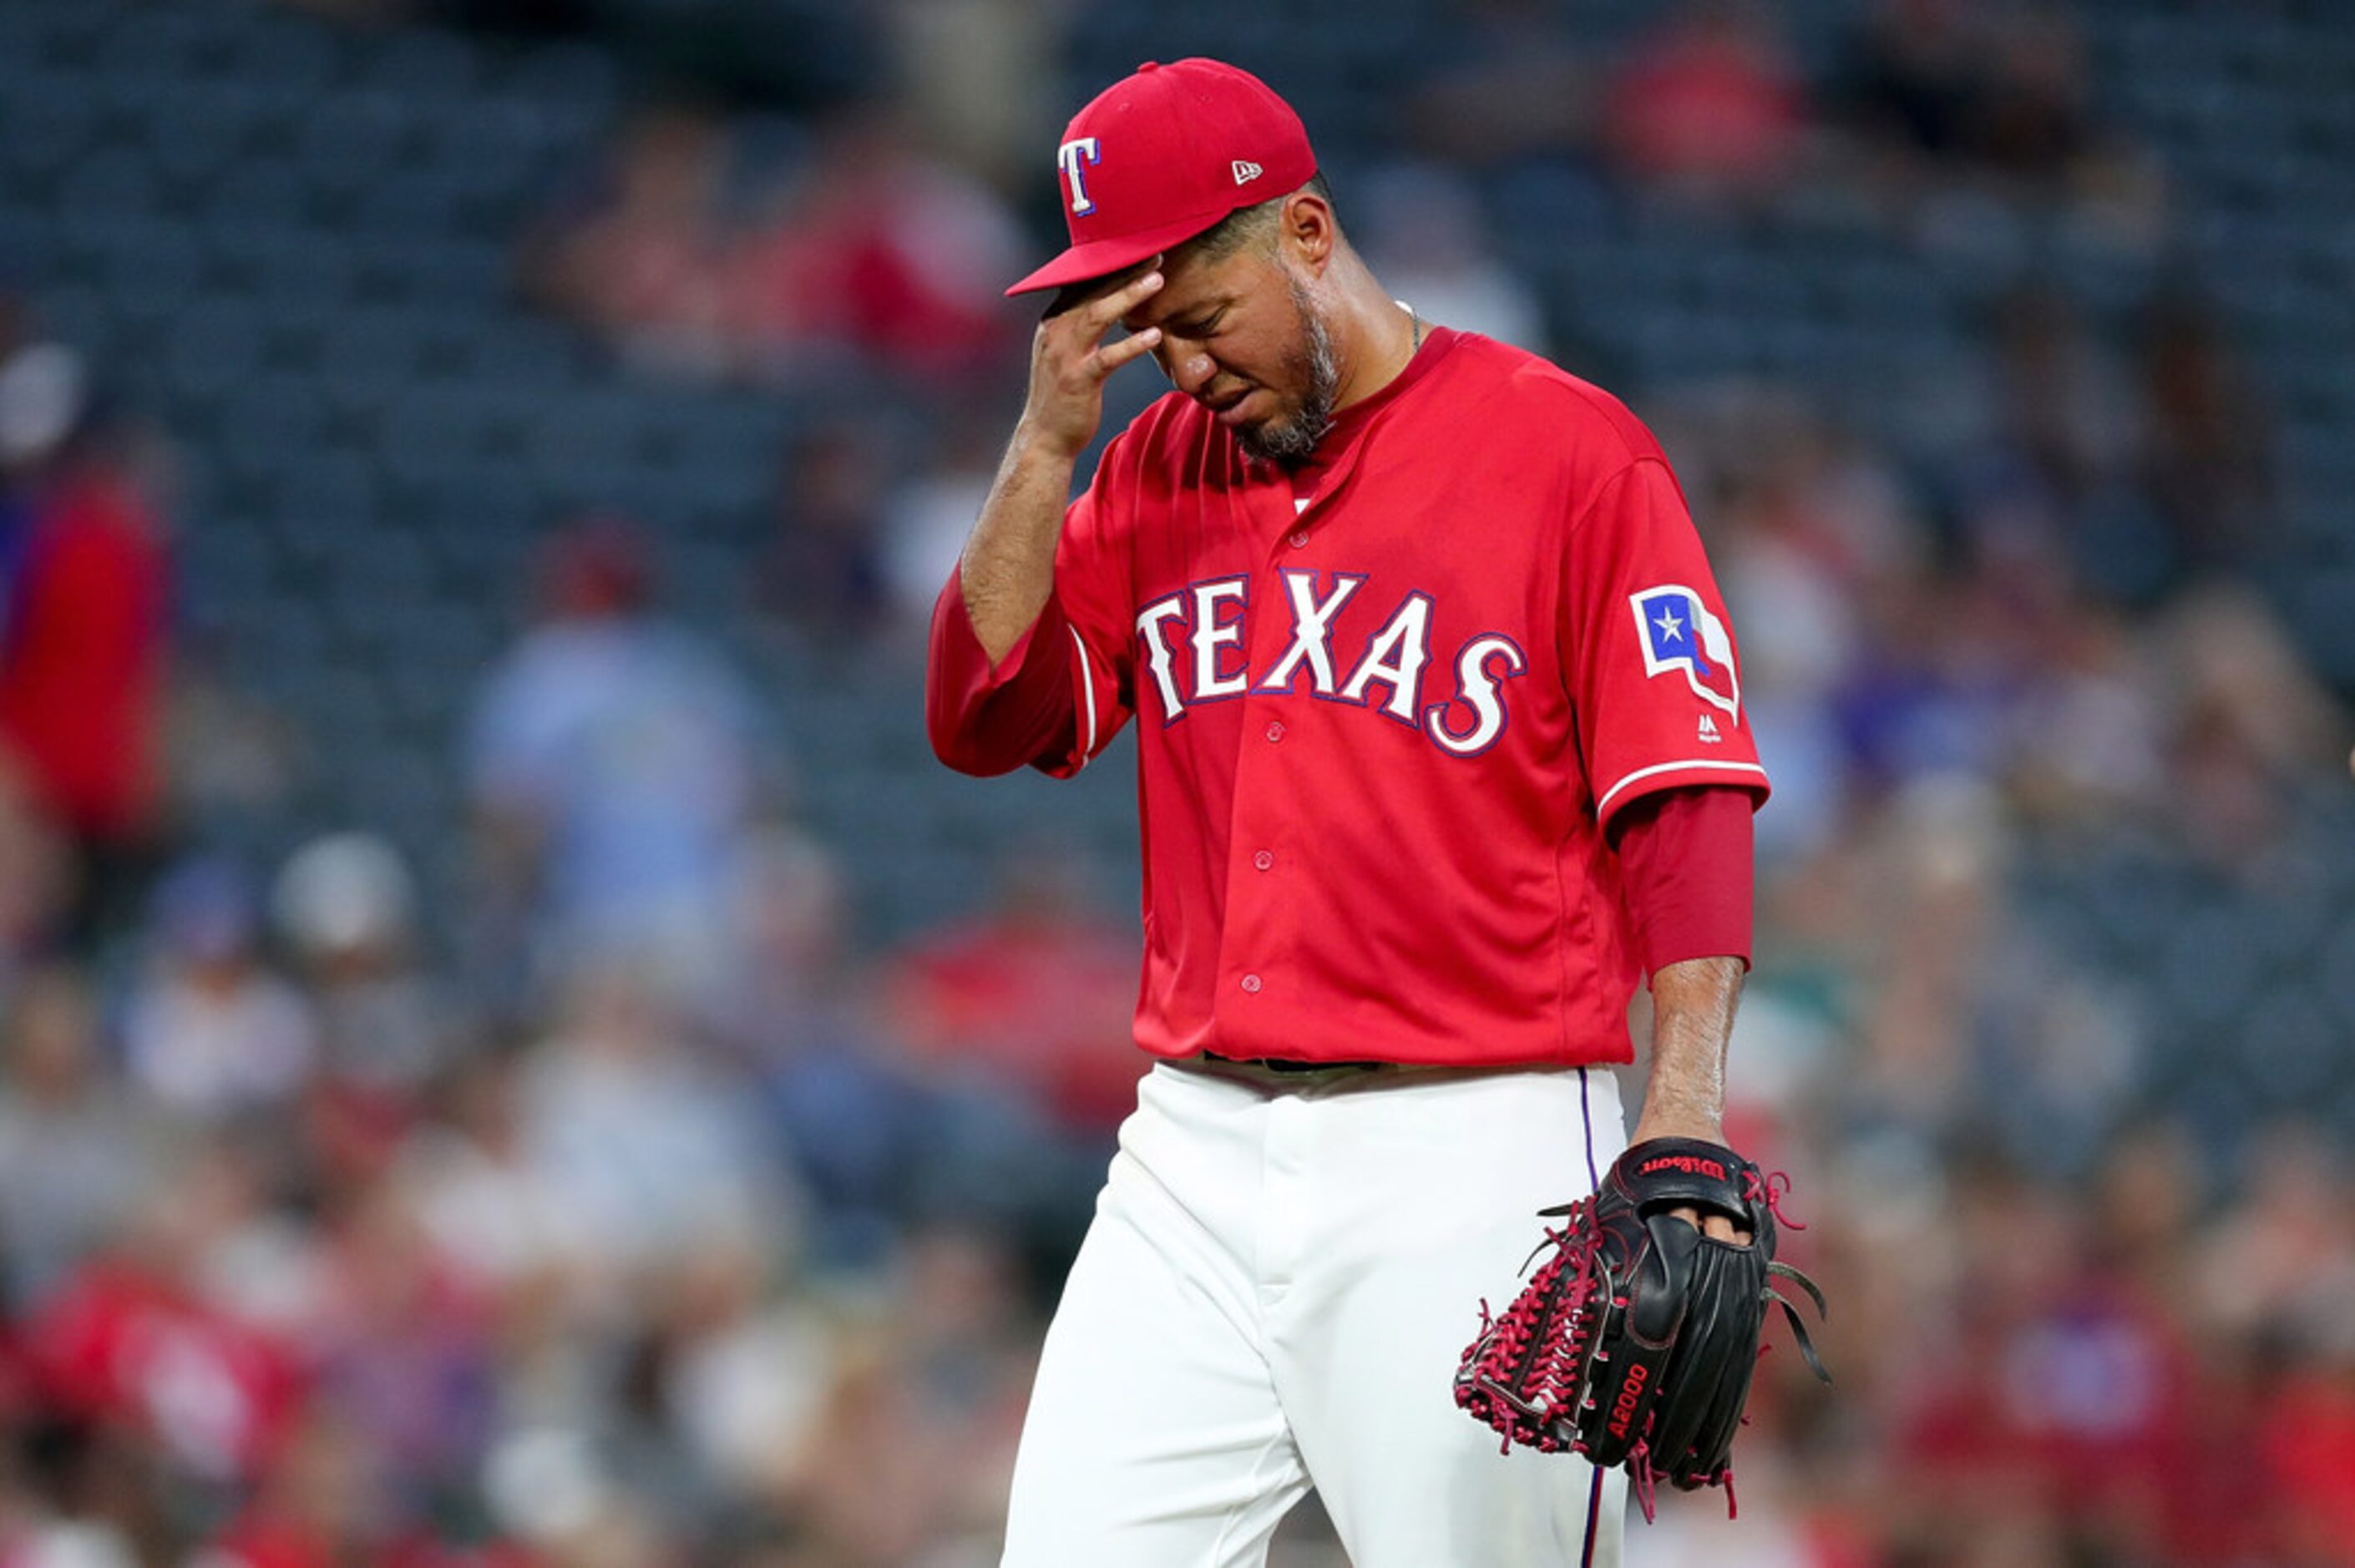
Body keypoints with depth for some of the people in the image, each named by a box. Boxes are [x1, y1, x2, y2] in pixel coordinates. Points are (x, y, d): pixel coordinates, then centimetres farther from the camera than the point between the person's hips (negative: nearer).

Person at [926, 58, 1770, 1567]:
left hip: (1469, 1159, -5)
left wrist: (1687, 1093, -22)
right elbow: (984, 721, 7)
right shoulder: (1156, 469, 14)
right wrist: (1047, 446, -4)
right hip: (1194, 1152, 5)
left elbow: (1683, 793, -9)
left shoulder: (1568, 450, -3)